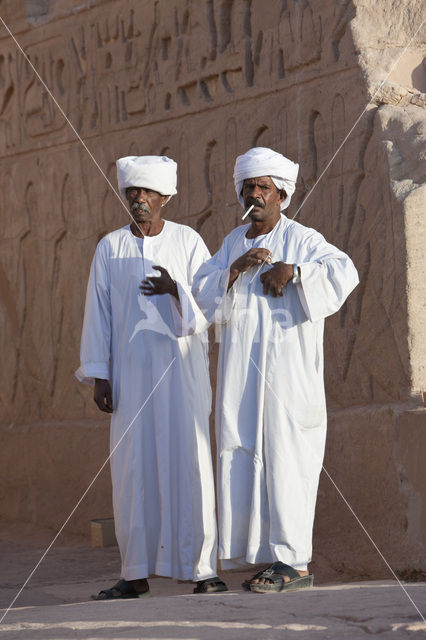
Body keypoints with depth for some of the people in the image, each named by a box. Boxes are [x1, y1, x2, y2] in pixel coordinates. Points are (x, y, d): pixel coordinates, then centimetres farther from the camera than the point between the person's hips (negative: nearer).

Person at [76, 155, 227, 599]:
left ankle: (201, 569, -5)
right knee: (132, 465, 0)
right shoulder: (110, 248, 7)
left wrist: (175, 290, -20)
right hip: (131, 370, 2)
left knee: (190, 461, -7)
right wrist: (99, 375, 0)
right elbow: (98, 314, 7)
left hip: (182, 366, -2)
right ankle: (136, 574, 5)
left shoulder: (188, 242, 2)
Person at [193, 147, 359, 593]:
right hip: (241, 374, 6)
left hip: (286, 368, -6)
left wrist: (292, 272, -20)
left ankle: (293, 562, -6)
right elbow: (202, 292, 6)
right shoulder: (234, 242, 16)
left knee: (284, 457, -8)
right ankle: (268, 555, 7)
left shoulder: (301, 239, -2)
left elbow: (344, 271, -16)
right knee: (244, 461, 2)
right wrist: (237, 268, -9)